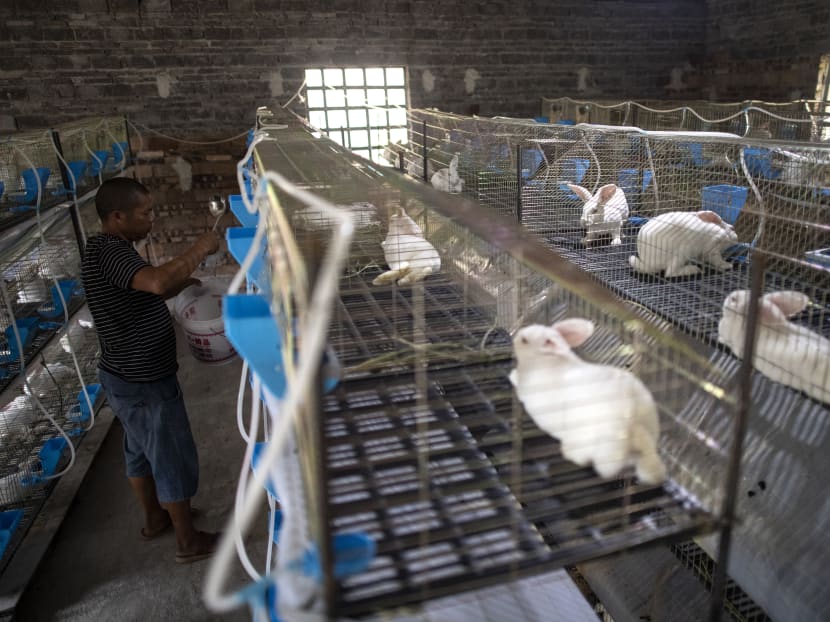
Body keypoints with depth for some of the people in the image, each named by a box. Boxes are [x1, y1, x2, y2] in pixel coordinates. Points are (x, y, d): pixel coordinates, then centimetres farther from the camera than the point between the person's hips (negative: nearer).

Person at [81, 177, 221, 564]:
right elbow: (158, 282, -44)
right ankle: (188, 542, 22)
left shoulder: (107, 249, 7)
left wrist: (183, 283, 2)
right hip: (143, 383, -10)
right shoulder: (109, 252, -26)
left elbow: (146, 294, 17)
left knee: (140, 451, 24)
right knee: (174, 460, 5)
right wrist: (199, 250, -30)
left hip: (129, 377, 10)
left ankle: (154, 519, 44)